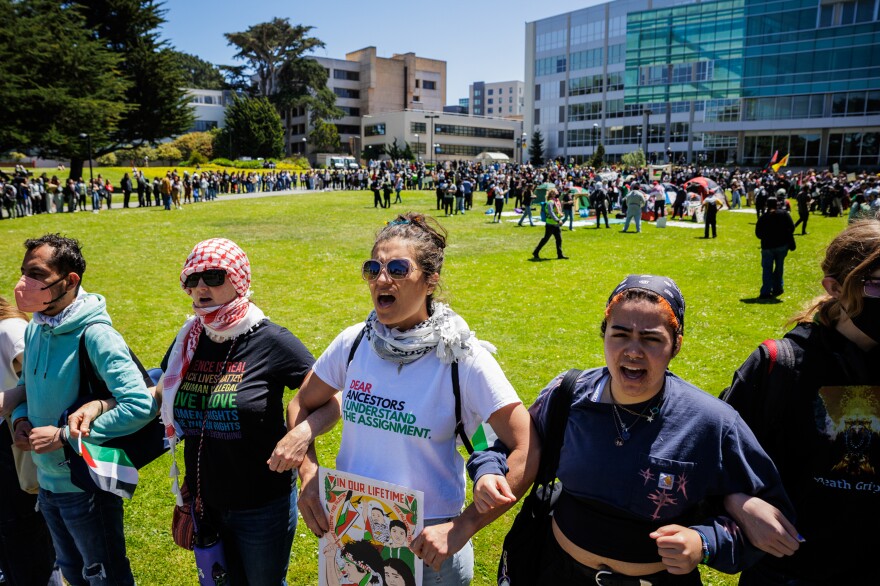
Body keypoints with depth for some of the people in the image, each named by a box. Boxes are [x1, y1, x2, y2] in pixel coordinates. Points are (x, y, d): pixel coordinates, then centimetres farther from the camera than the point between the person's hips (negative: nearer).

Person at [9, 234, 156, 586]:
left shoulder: (94, 334, -25)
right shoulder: (34, 330, -2)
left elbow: (141, 406, -33)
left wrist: (65, 436, -26)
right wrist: (20, 418, -5)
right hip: (46, 480, 7)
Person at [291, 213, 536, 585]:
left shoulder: (463, 359, -19)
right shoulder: (353, 342, -8)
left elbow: (528, 452, -20)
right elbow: (303, 405, 7)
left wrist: (462, 526, -22)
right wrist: (309, 478, -7)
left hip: (428, 543, -3)